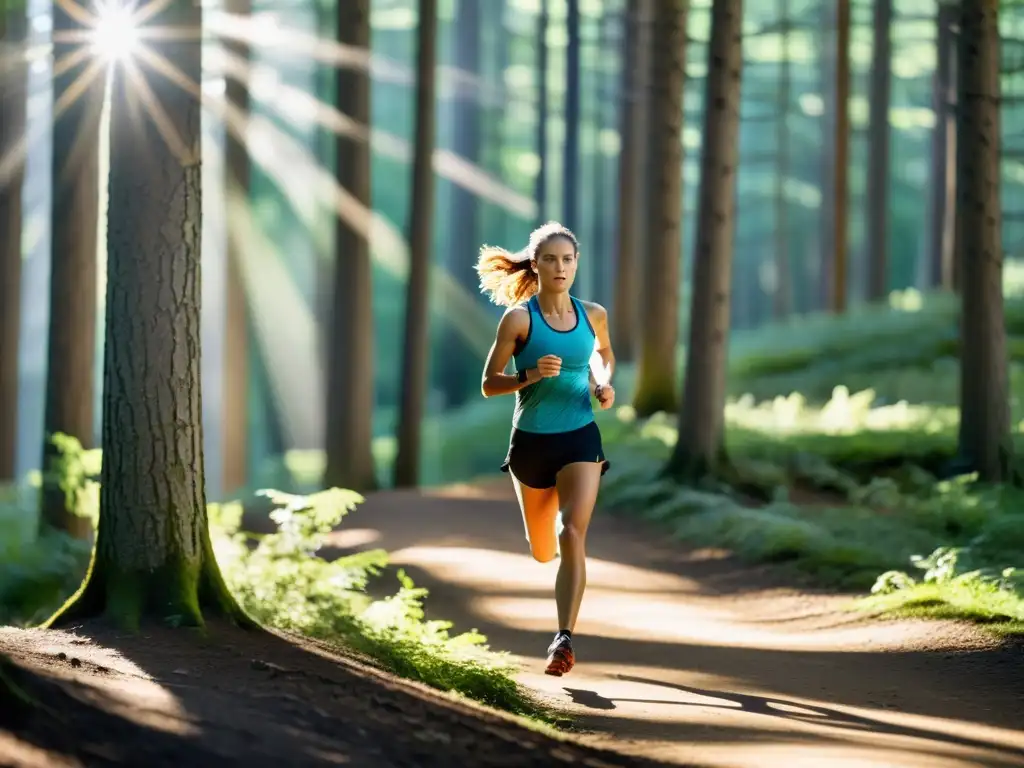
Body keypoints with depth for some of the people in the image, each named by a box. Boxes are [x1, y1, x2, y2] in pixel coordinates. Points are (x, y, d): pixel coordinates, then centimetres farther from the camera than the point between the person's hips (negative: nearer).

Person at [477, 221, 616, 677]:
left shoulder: (593, 315, 0)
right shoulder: (519, 319, -10)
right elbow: (488, 385, -7)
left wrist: (604, 386, 1)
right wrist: (532, 375, -24)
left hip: (580, 438, 0)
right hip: (531, 441, 0)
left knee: (572, 536, -20)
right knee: (543, 552, 15)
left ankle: (564, 640, -22)